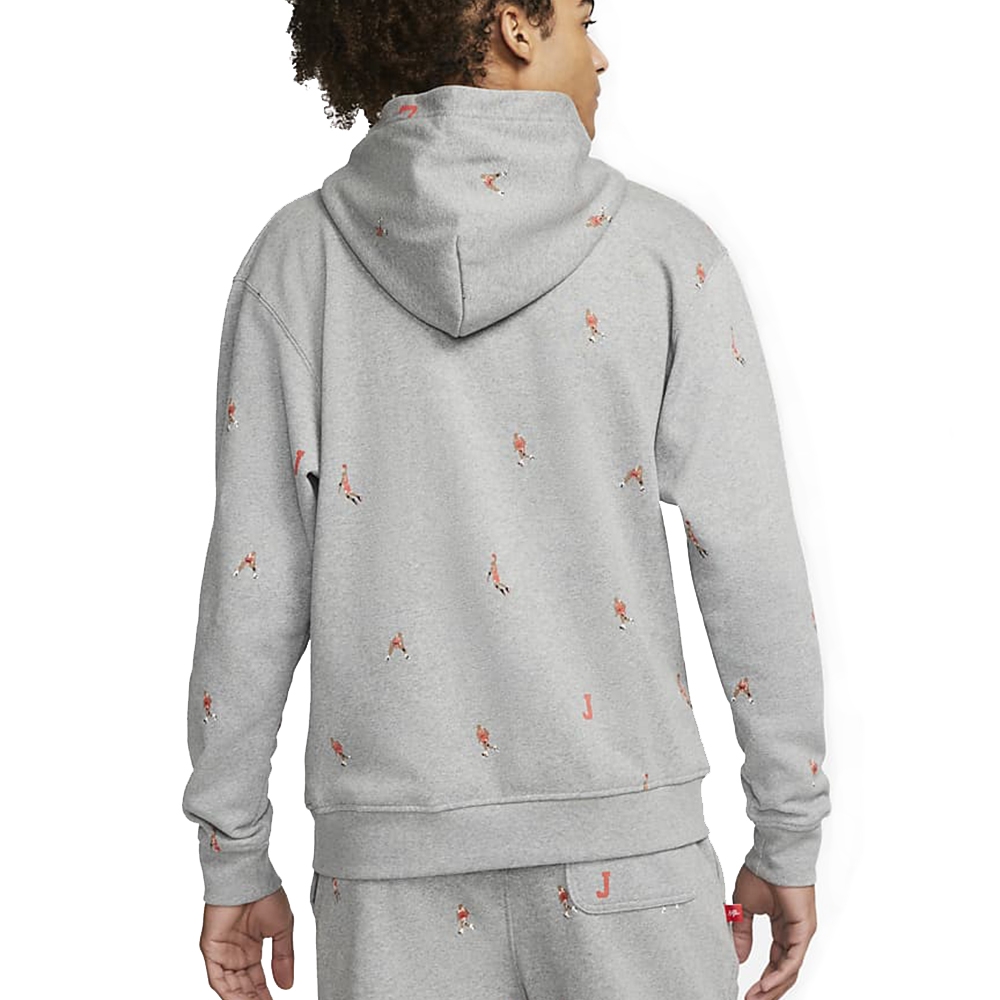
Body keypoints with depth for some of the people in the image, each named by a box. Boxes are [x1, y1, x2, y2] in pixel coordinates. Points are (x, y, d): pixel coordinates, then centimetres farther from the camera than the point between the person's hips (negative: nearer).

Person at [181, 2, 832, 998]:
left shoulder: (299, 255, -2)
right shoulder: (665, 251, -4)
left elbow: (255, 573, -3)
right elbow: (750, 562, -5)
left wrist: (233, 860, 6)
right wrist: (790, 840, 5)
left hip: (394, 847, 2)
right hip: (622, 838, -1)